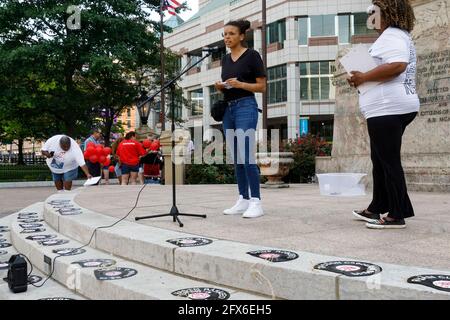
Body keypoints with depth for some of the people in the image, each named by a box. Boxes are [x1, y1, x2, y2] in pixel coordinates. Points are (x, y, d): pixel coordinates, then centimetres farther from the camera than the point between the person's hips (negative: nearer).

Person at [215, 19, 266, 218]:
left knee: (246, 157, -14)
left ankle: (256, 202, -9)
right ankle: (243, 200, 12)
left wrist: (240, 84, -17)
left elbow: (262, 86, -4)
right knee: (236, 158, 6)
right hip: (228, 109, 7)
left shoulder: (252, 55, -2)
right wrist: (220, 87, 2)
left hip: (246, 107, -7)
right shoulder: (225, 59, 17)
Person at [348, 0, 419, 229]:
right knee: (381, 160, 14)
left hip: (387, 108, -11)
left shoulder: (391, 35, -8)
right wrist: (363, 79, 14)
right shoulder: (399, 36, 25)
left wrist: (364, 77, -15)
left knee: (389, 161, -7)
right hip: (391, 108, 11)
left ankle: (397, 215, -2)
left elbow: (397, 65, -26)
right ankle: (377, 208, 20)